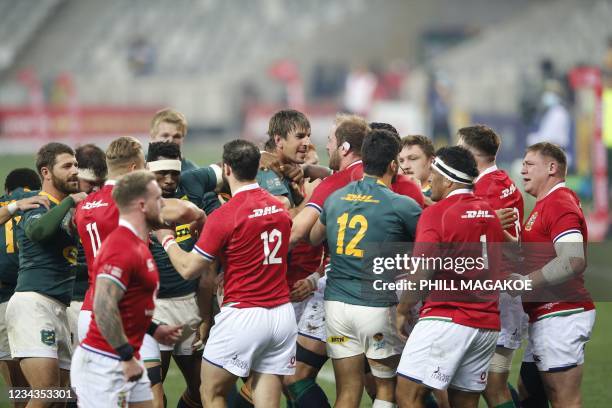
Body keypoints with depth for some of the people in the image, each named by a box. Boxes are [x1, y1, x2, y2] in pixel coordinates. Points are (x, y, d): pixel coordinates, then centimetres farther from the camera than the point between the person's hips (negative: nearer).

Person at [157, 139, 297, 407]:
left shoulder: (224, 216, -13)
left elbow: (188, 269, -7)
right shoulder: (280, 208, 6)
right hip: (282, 313, 6)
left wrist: (166, 239, 12)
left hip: (243, 314, -6)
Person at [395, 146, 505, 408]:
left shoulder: (436, 213, -9)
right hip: (488, 324, 8)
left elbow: (422, 275, -14)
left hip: (448, 318, -8)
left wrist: (403, 310, 0)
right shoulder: (489, 212, 13)